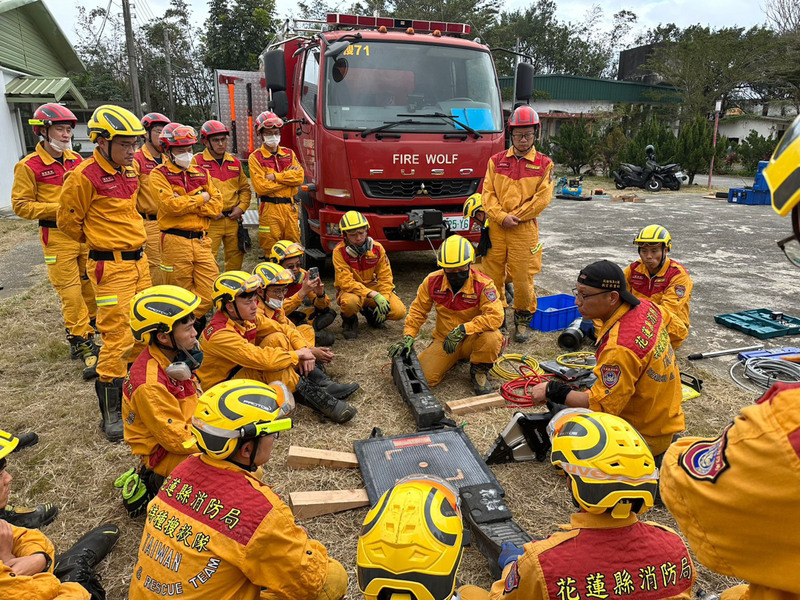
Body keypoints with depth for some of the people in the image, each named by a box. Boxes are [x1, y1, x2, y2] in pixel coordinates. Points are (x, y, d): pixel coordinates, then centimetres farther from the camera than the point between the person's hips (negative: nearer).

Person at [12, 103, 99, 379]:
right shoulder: (29, 166, -6)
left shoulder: (76, 160, 11)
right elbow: (21, 205, -6)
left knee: (92, 287, 11)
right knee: (71, 294, -4)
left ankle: (84, 332, 30)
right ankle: (84, 346, 3)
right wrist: (59, 209, -16)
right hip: (57, 238, -5)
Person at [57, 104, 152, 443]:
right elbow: (68, 221, -5)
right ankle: (111, 412, 5)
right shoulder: (85, 177, -15)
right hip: (111, 267, -8)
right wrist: (99, 241, 8)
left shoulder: (129, 171, 9)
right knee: (118, 338, -6)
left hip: (139, 260, 8)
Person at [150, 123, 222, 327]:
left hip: (201, 240, 4)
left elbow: (217, 203, 4)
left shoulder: (201, 173, 15)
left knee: (211, 291, -1)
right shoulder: (159, 175, 0)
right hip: (175, 241, -4)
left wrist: (187, 204, -9)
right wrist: (200, 199, -4)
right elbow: (171, 205, -16)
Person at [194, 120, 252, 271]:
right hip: (210, 221, -5)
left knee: (235, 256, 13)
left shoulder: (235, 162, 14)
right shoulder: (196, 161, -2)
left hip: (233, 220, 5)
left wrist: (241, 207, 4)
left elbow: (245, 188, 20)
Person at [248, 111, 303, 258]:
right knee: (271, 253, -1)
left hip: (290, 207, 4)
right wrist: (287, 177, -7)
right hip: (270, 209, -4)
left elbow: (300, 177, -1)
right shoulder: (255, 157, 1)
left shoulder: (289, 153, 14)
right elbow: (261, 187, -11)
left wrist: (275, 176, -9)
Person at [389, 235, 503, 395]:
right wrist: (408, 337, -10)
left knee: (491, 338, -37)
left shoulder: (483, 284, -17)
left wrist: (463, 329, -37)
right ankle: (454, 359, 18)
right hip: (443, 340, 3)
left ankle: (479, 372, -3)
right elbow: (418, 311, 3)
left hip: (471, 340, -3)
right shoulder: (432, 281, -7)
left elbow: (495, 316, -29)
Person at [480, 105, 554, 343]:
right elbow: (487, 193, 4)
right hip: (496, 227, 2)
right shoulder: (496, 161, 10)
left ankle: (523, 318, 21)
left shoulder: (544, 164, 5)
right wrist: (501, 217, -10)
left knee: (523, 276, -1)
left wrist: (515, 216, -9)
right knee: (492, 274, 5)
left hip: (525, 228, -2)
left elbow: (542, 198, -3)